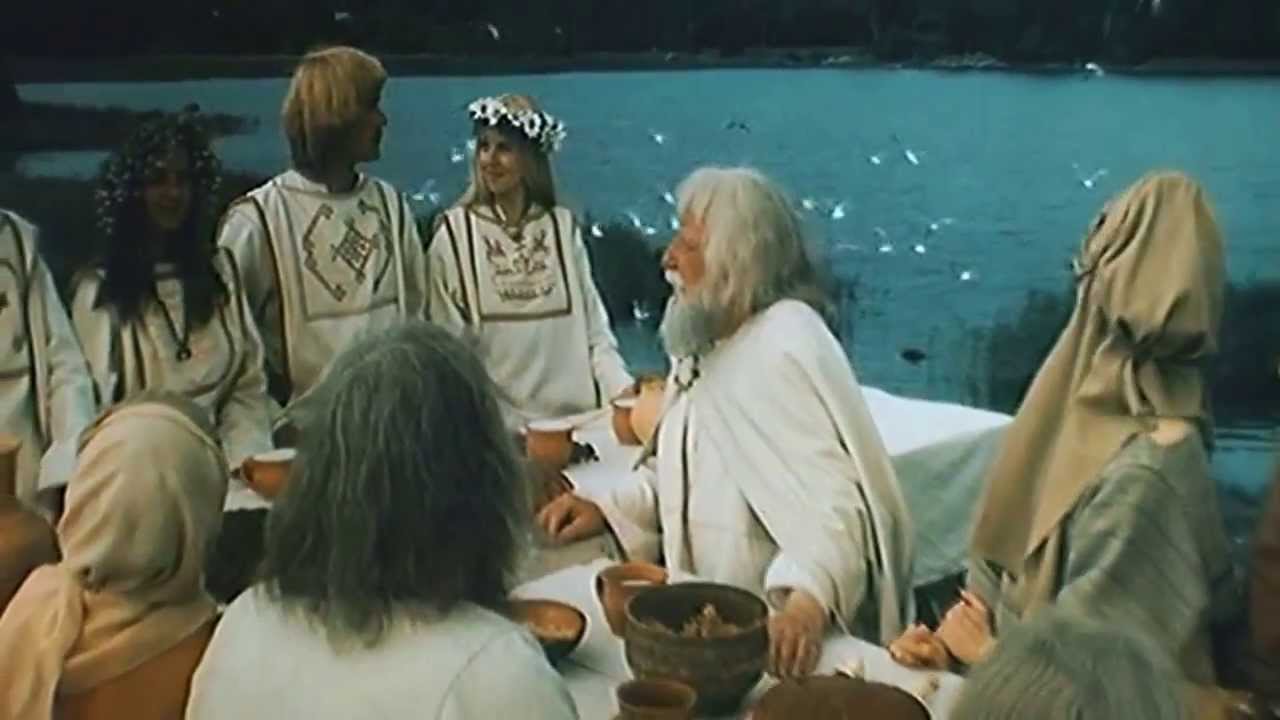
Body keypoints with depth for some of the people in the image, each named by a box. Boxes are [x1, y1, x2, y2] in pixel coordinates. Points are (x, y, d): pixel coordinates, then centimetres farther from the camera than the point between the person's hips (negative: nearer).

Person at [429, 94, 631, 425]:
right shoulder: (455, 232, -1)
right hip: (495, 425, -2)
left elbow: (594, 330, 7)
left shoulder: (563, 226, 6)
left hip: (574, 419, 2)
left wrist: (624, 391, -8)